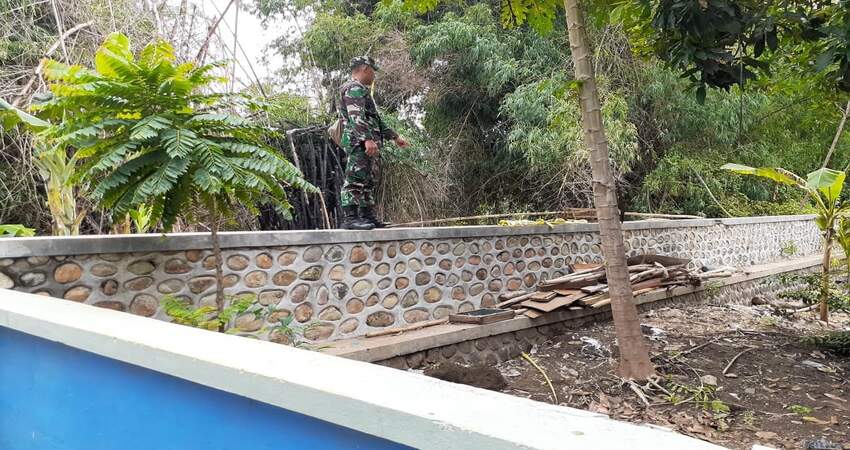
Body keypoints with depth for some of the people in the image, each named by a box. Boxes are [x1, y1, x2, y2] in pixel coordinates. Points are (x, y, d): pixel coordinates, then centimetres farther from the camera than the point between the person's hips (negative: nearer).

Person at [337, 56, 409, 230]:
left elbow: (375, 119, 33)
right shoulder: (354, 88, -5)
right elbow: (356, 117, -20)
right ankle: (350, 218, -16)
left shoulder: (362, 90, 29)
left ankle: (368, 217, 14)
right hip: (360, 143, -11)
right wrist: (368, 139, -30)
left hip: (370, 145, 11)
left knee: (368, 182, 10)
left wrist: (394, 136, 33)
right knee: (356, 180, -14)